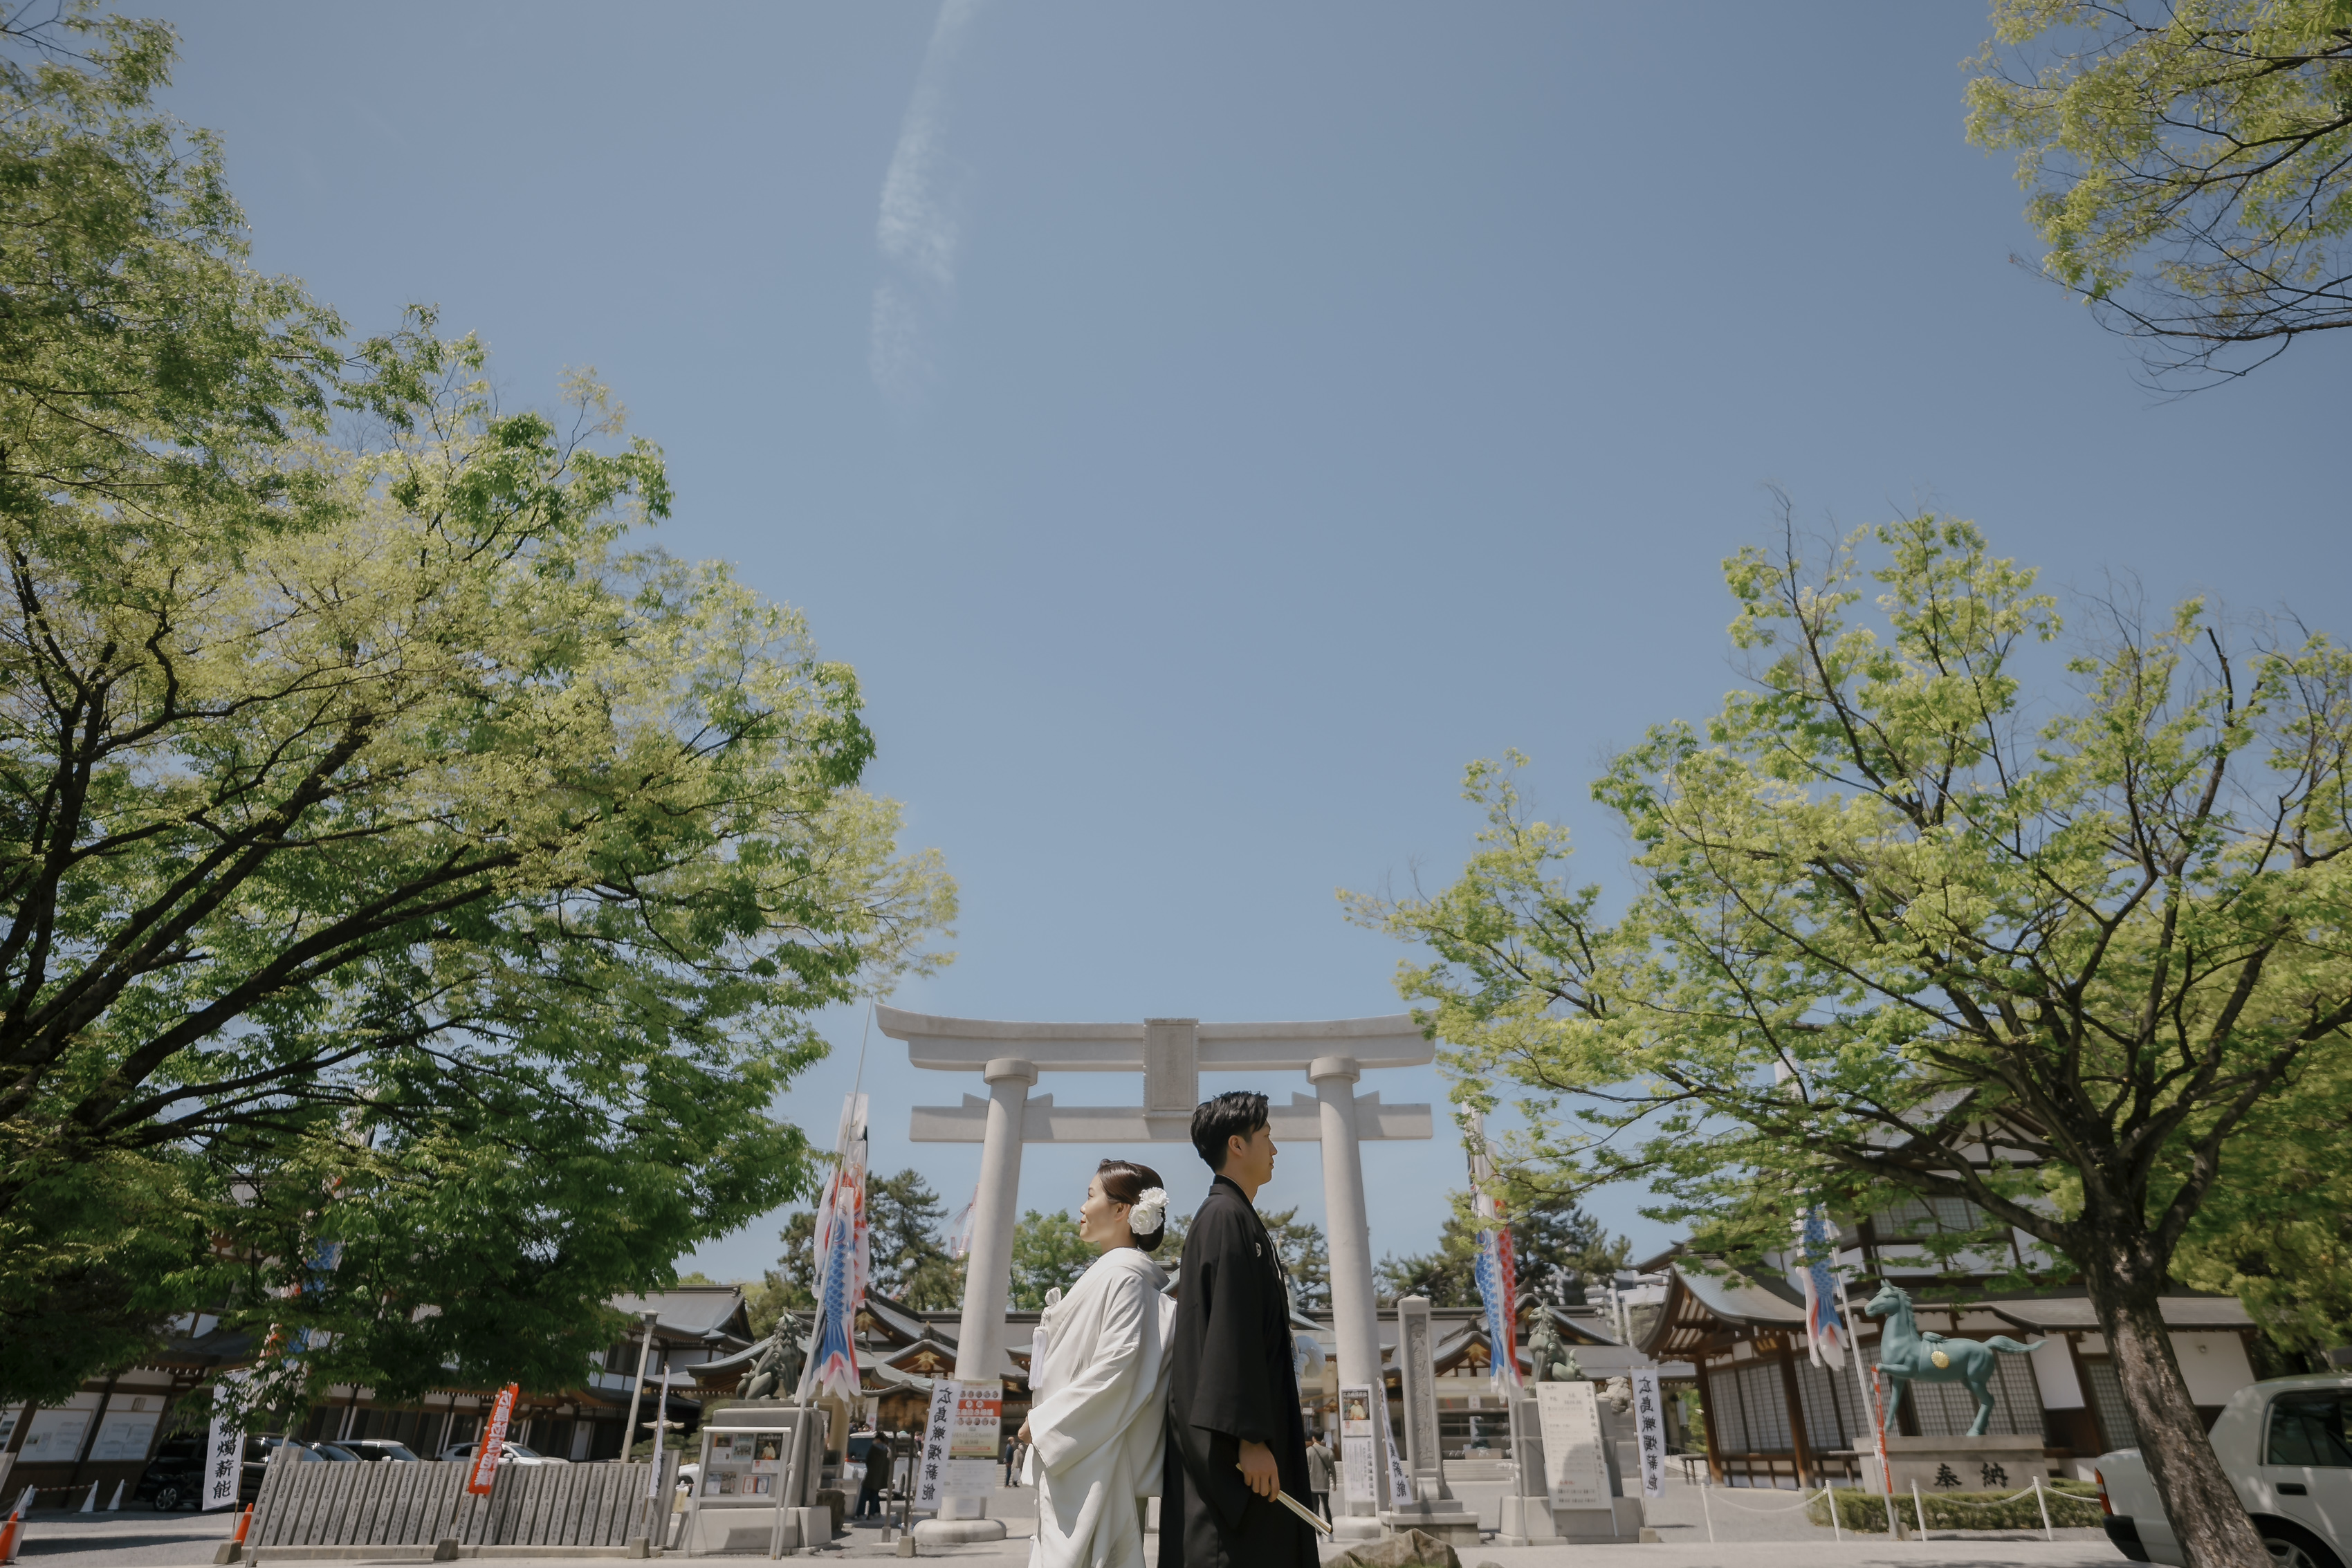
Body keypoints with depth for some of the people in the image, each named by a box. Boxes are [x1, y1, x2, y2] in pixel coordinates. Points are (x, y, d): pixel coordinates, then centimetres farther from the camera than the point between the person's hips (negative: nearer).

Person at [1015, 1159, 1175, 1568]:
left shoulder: (1122, 1272, -13)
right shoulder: (1112, 1271, 16)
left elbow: (1117, 1365, -23)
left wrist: (1043, 1421, -16)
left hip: (1093, 1460, -9)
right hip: (1076, 1458, 9)